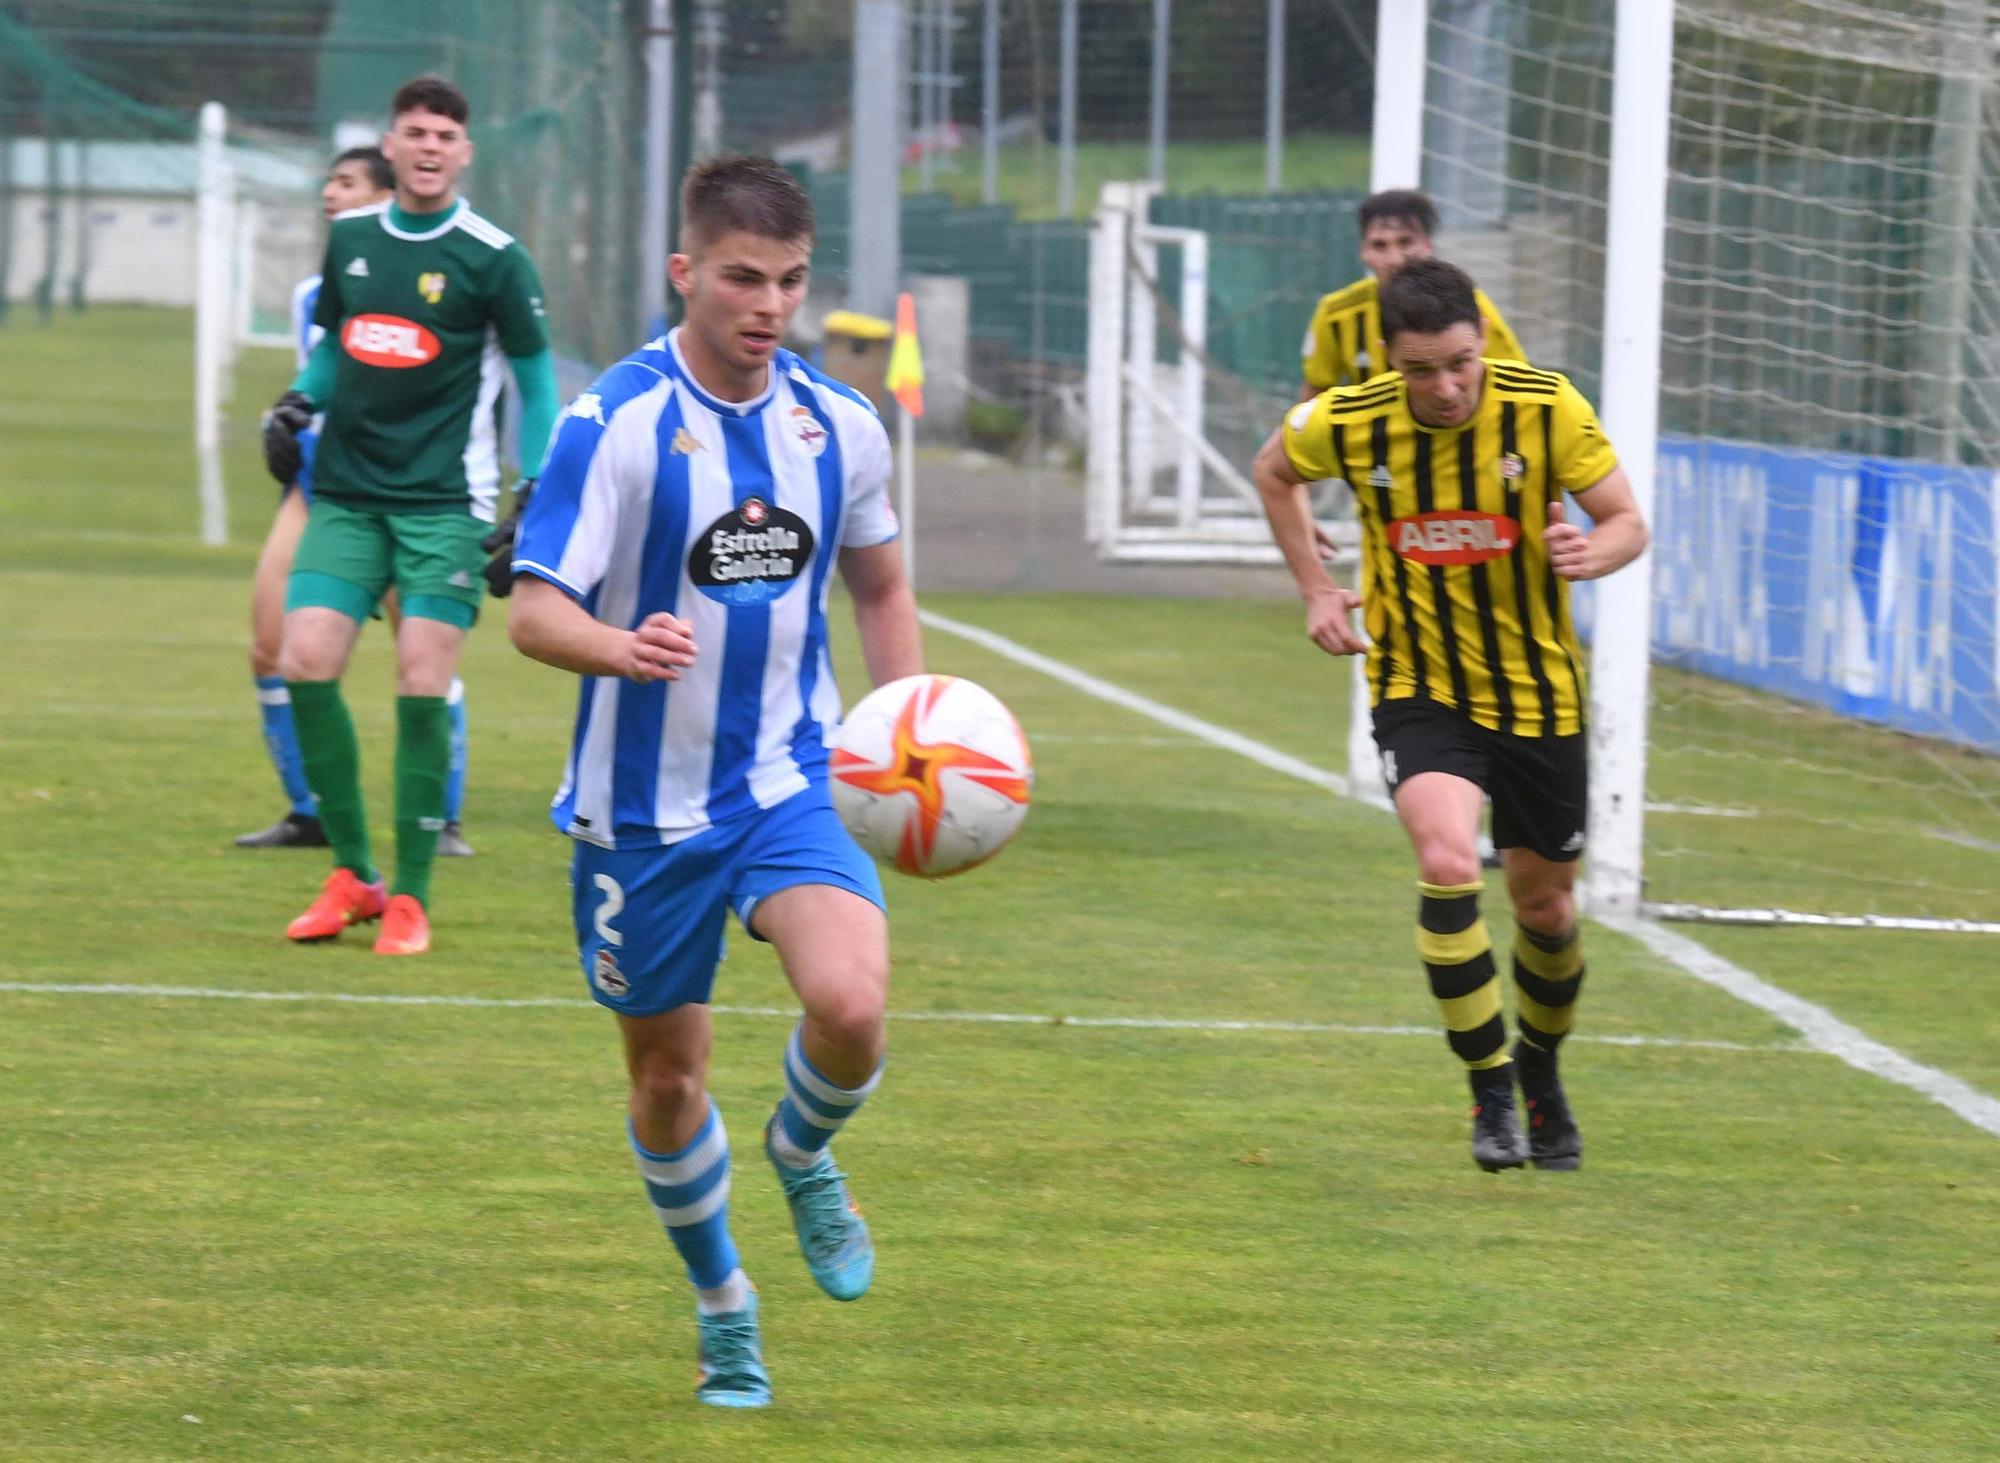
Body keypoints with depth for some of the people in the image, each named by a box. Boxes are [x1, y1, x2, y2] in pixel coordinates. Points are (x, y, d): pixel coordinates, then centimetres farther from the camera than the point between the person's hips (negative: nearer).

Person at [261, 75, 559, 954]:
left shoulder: (491, 257, -3)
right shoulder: (350, 239, 9)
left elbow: (535, 379, 3)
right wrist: (298, 403, 3)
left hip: (445, 502, -4)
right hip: (347, 493, 4)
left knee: (422, 686, -10)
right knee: (305, 660, -10)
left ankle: (410, 896, 3)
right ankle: (351, 874, 5)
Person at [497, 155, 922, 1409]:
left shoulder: (841, 427, 0)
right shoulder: (612, 423, -14)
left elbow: (881, 588, 17)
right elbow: (535, 610, -18)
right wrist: (624, 650, -39)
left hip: (792, 780, 2)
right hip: (645, 802, -2)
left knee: (850, 1006, -23)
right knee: (667, 1072, 9)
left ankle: (804, 1155, 11)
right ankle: (723, 1303, 34)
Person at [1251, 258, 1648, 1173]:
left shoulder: (1547, 409, -17)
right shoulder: (1349, 423, -13)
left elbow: (1627, 523, -10)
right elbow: (1273, 472, 9)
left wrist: (1591, 553, -33)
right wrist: (1316, 589, 1)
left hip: (1539, 693, 1)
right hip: (1419, 691, -1)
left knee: (1544, 904, 12)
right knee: (1447, 863, -26)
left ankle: (1540, 1071, 41)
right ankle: (1489, 1087, -13)